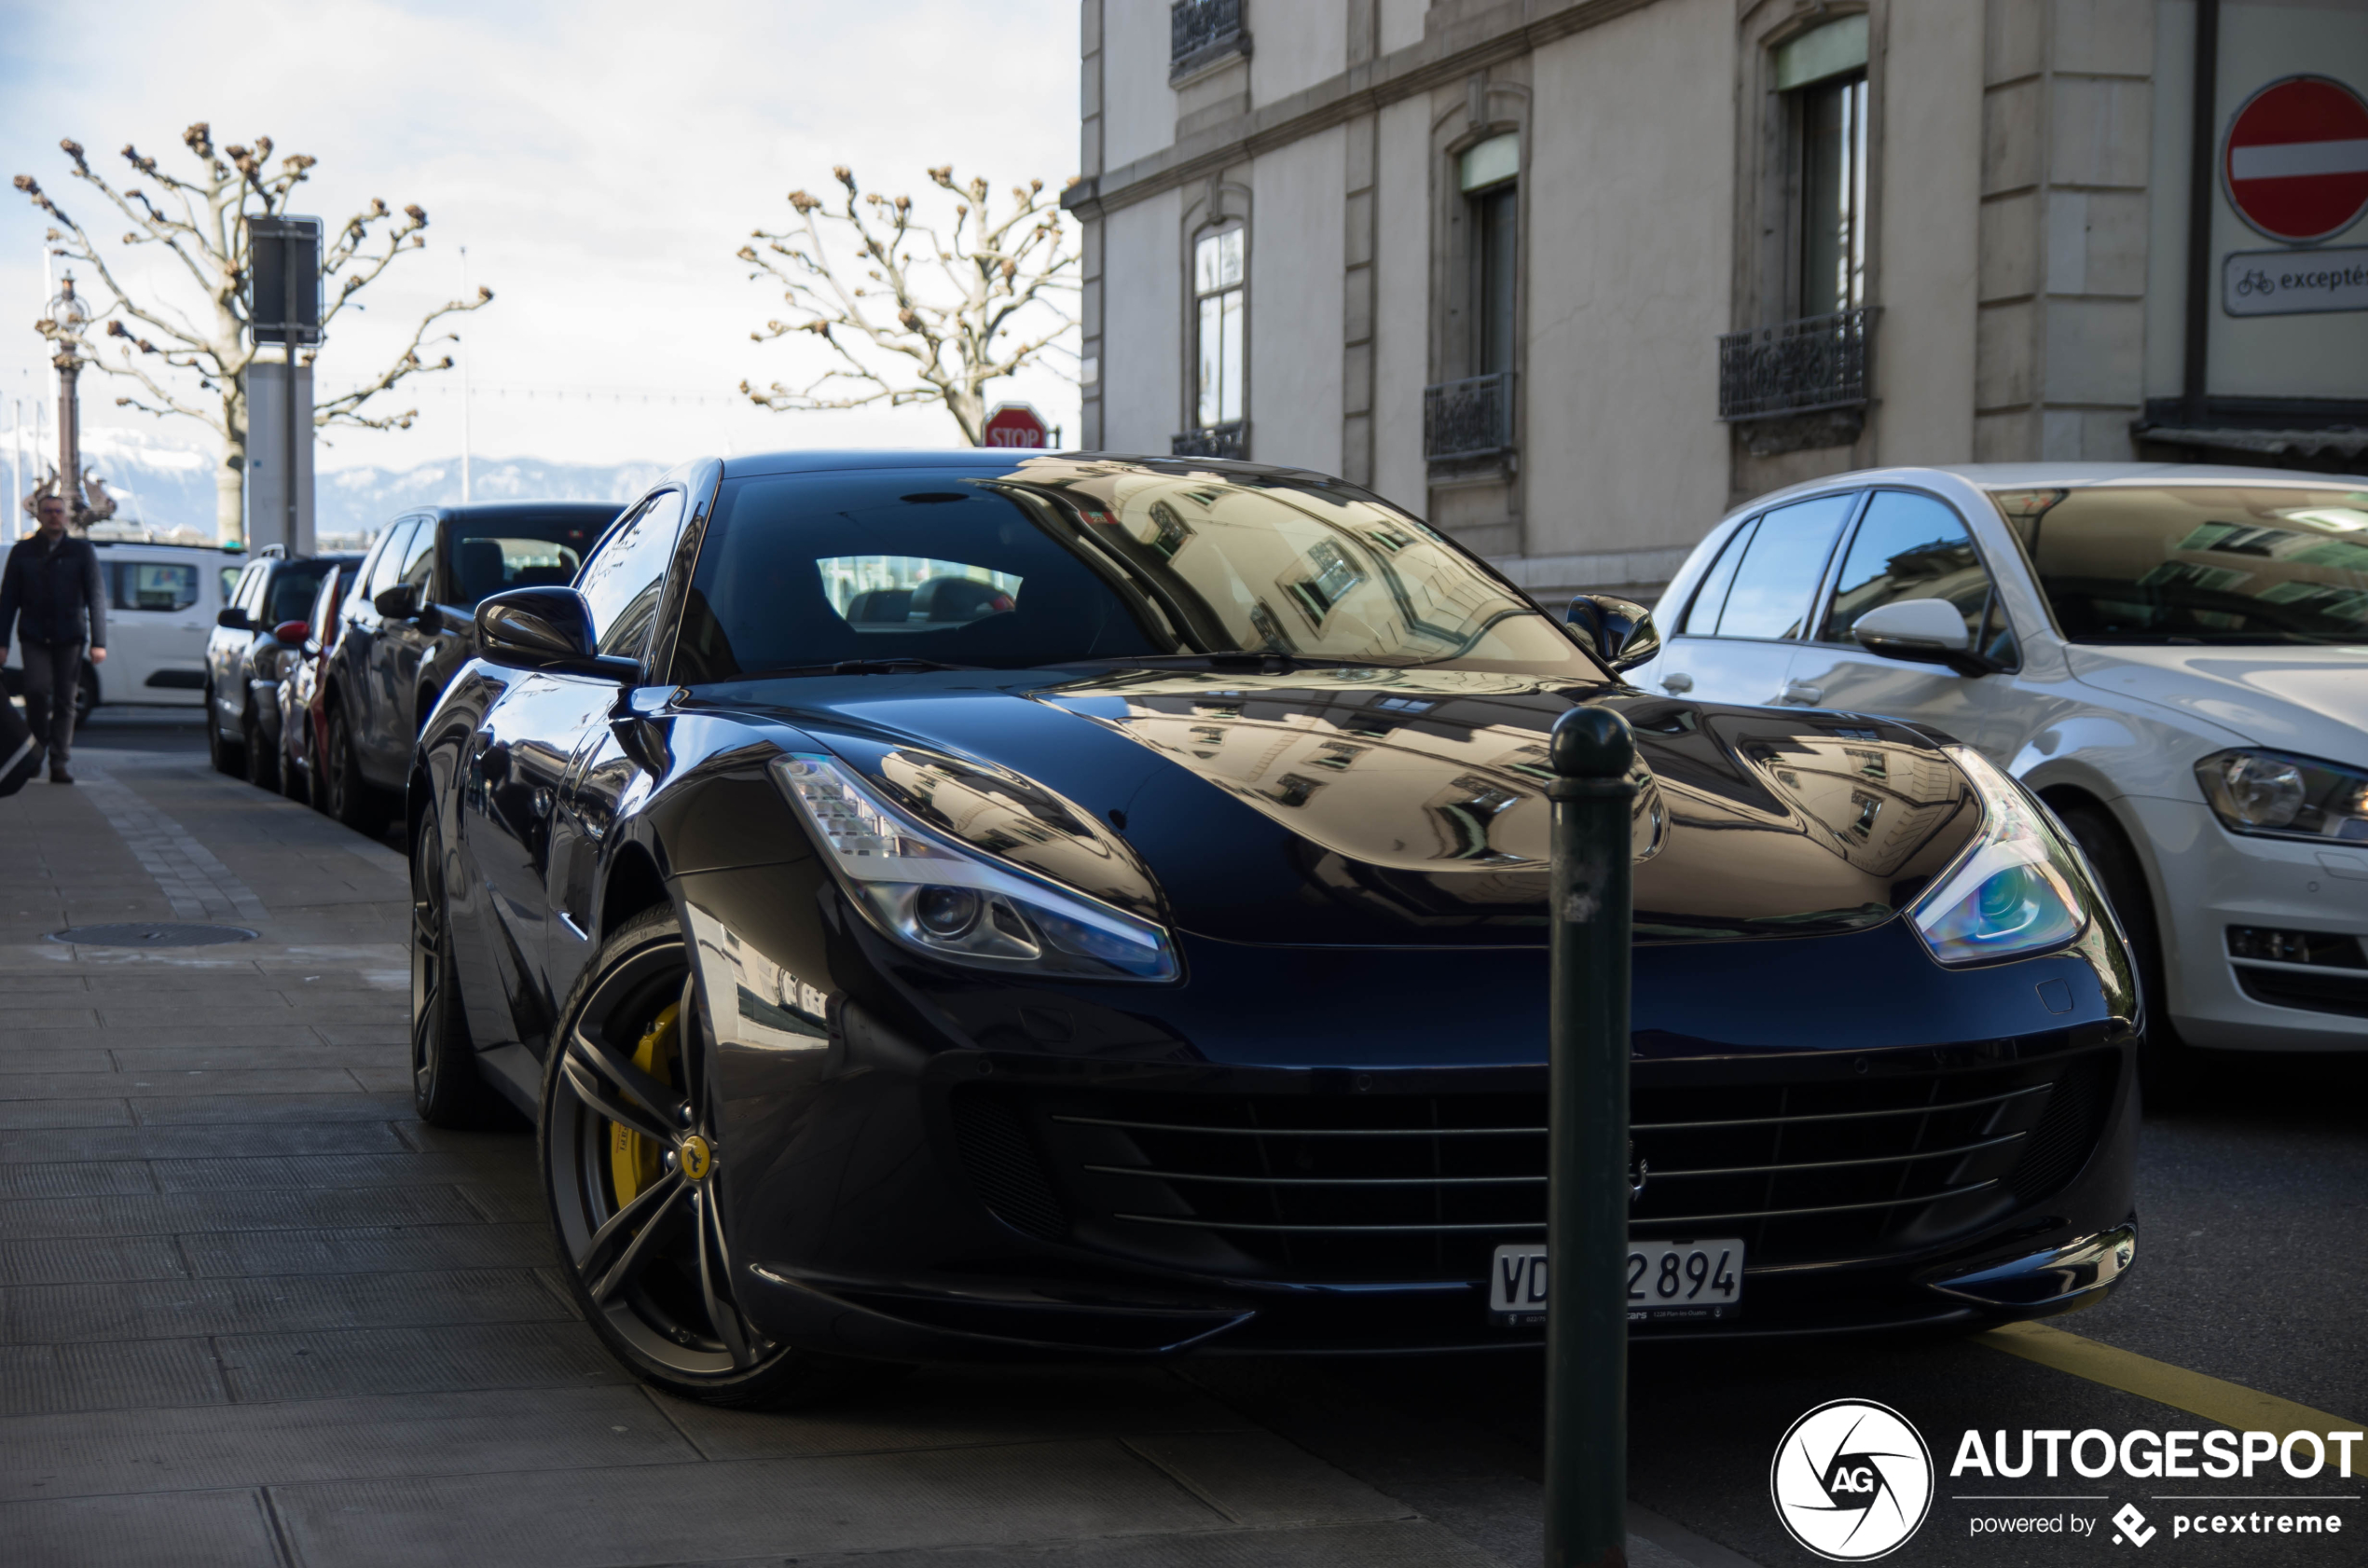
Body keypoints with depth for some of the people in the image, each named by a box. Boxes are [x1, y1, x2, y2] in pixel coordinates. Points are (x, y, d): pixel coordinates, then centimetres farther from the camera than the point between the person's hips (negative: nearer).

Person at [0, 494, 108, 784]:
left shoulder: (81, 551, 8)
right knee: (37, 689, -19)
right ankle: (38, 741, 6)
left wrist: (99, 642, -4)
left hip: (69, 637, 0)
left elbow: (96, 597, 4)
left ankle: (58, 764, 2)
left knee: (65, 700, -3)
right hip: (34, 637, 0)